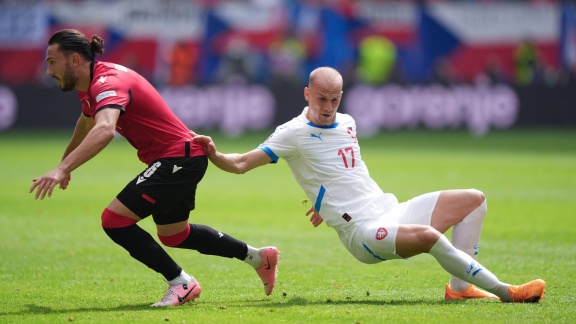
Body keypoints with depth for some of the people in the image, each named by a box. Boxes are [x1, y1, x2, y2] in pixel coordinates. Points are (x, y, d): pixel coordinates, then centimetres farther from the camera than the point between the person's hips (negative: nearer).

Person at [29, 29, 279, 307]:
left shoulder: (108, 82, -25)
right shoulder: (89, 85, 7)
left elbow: (104, 130, -46)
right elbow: (87, 122, 31)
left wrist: (63, 169, -54)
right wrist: (65, 162, 39)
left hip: (178, 158, -11)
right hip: (182, 159, 11)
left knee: (114, 220, -17)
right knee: (173, 235, 25)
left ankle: (181, 283, -6)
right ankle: (258, 256, 39)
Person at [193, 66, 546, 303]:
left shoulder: (347, 123, 14)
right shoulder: (294, 133, -6)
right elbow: (241, 164, -12)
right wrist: (213, 154, -29)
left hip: (391, 210, 9)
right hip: (364, 232, -8)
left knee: (474, 199, 6)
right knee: (428, 236, -35)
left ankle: (460, 287, -4)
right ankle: (505, 292, -27)